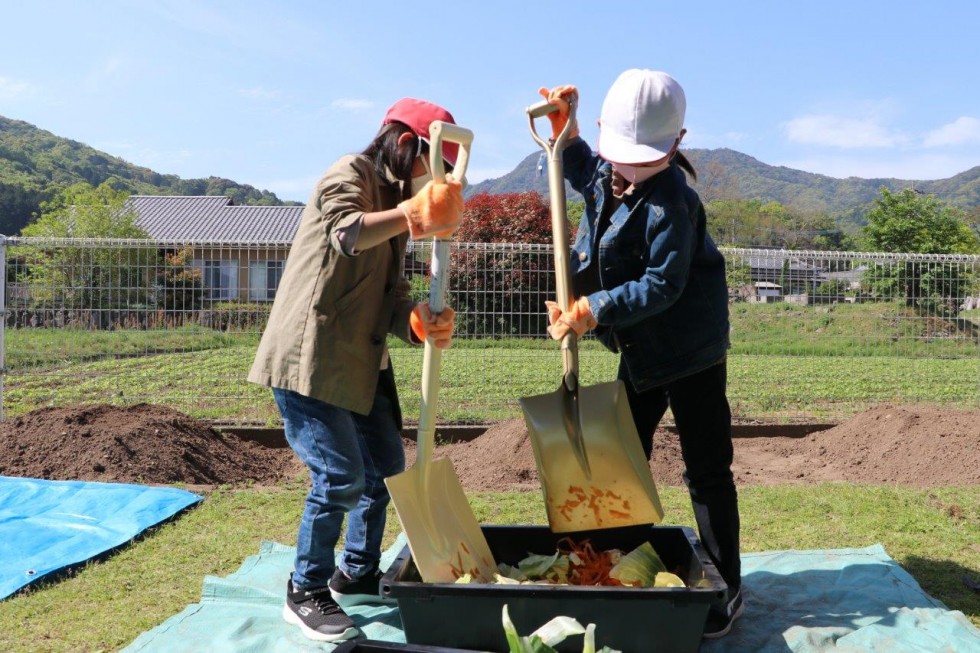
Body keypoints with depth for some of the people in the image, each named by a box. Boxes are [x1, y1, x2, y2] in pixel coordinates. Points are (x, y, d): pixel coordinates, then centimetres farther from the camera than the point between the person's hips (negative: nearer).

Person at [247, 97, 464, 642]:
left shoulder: (394, 205, 18)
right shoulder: (351, 174, -7)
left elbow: (392, 292, 5)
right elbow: (346, 232, -33)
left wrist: (420, 322, -14)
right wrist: (411, 214, -29)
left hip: (360, 364, 10)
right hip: (308, 359, -10)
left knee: (386, 468, 14)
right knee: (341, 477, -10)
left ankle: (358, 574, 32)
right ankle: (306, 592, 11)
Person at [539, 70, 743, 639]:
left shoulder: (670, 203, -24)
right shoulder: (607, 175, 3)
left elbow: (662, 286, -25)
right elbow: (586, 173, 28)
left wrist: (596, 309, -26)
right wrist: (564, 130, 13)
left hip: (691, 355, -8)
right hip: (639, 353, 9)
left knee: (706, 472, 3)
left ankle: (727, 587, 20)